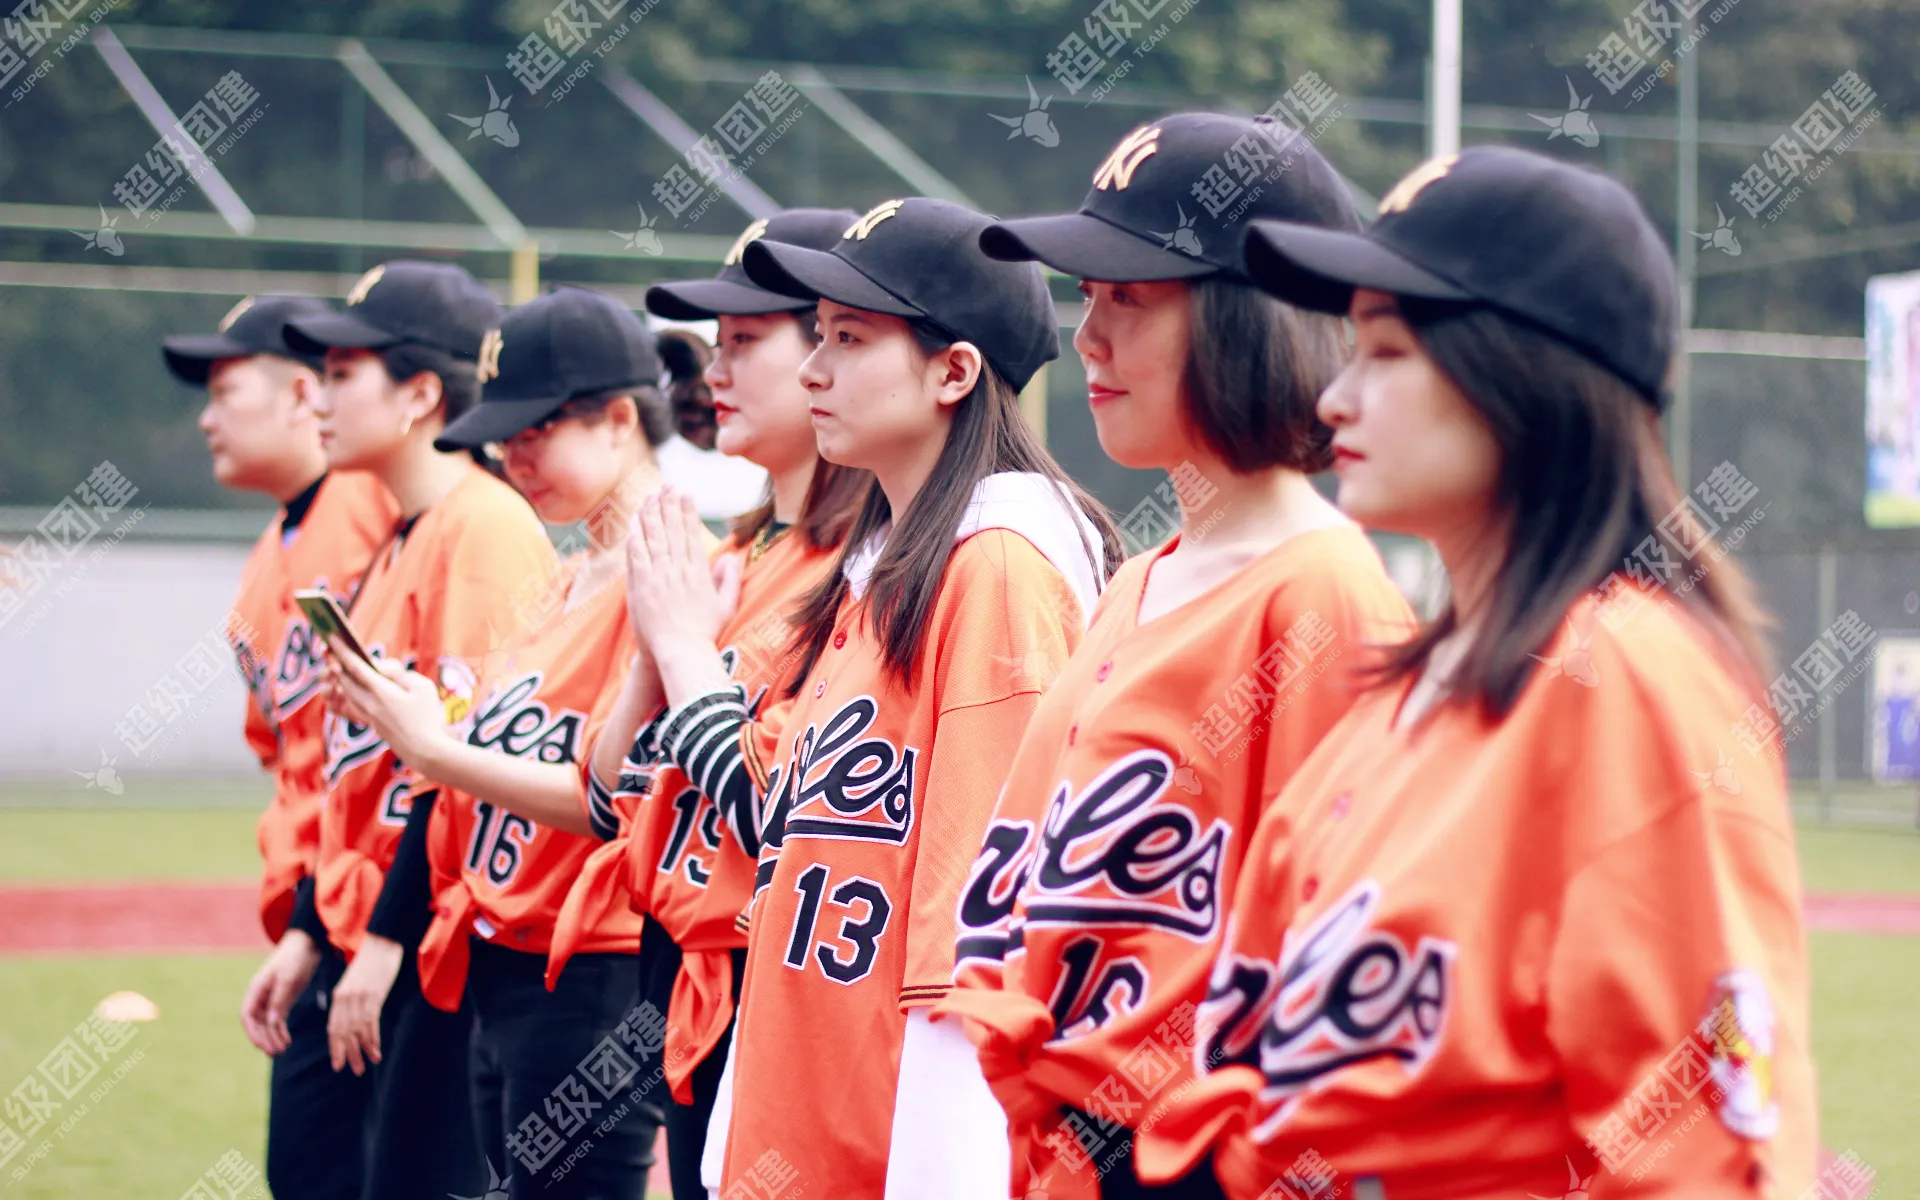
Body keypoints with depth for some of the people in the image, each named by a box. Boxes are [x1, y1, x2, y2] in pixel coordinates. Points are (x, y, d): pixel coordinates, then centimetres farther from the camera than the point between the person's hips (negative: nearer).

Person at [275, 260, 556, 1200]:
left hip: (442, 945, -9)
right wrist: (312, 932, 20)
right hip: (373, 945, 9)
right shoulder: (398, 541, 17)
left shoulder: (486, 524, -13)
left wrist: (391, 935, -19)